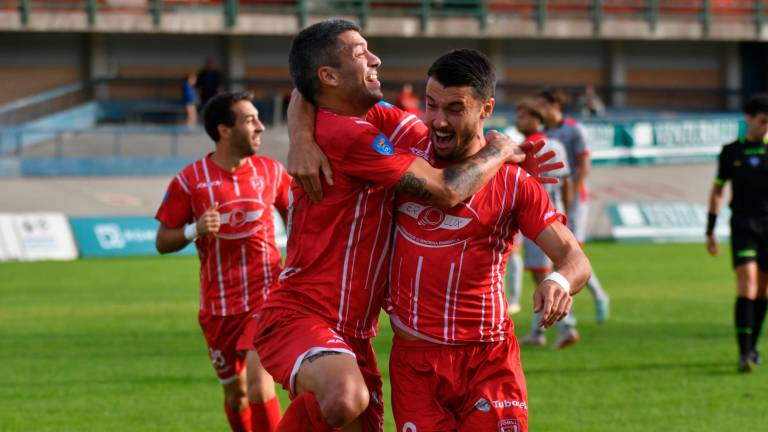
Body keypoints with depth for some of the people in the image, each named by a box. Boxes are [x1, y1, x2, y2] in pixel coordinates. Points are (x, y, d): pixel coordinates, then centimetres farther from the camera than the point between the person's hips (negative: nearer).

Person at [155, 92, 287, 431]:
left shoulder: (271, 171, -1)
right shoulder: (190, 181, -7)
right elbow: (163, 242, -2)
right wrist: (194, 230, -21)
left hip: (266, 294, -1)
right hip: (219, 304, 1)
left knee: (258, 378, -19)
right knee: (234, 391, 12)